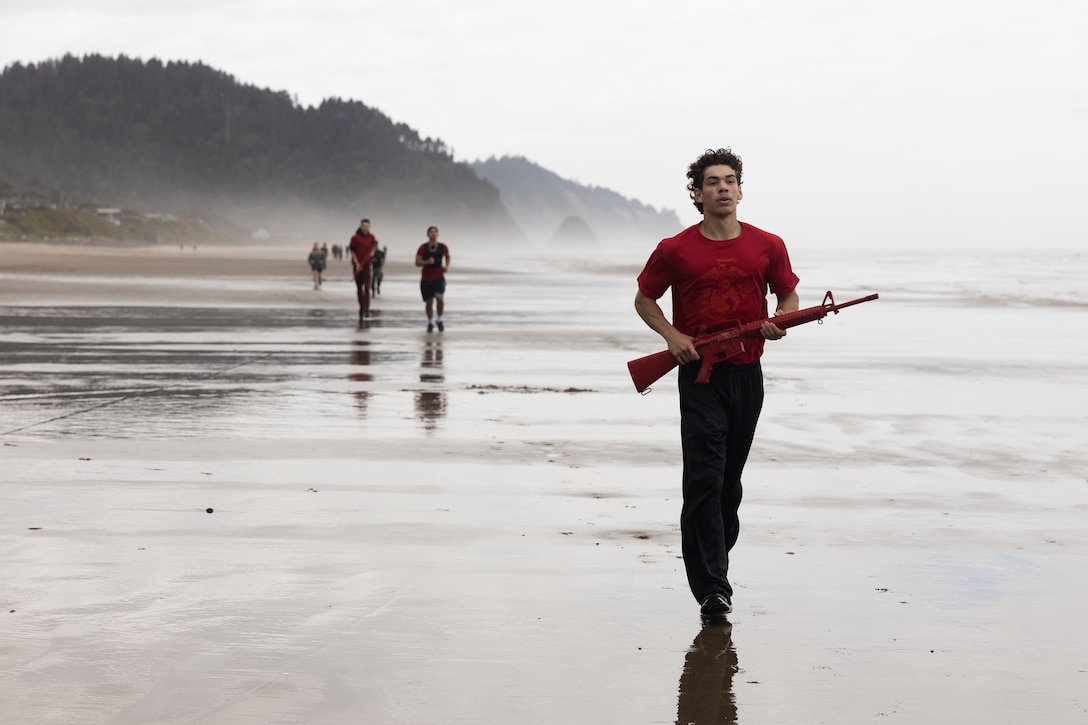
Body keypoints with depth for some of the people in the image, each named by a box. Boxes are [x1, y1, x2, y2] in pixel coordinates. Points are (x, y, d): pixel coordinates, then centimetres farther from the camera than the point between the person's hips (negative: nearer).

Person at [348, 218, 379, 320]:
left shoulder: (371, 237, 4)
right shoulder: (355, 237, -5)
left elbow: (374, 246, 22)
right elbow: (351, 251, -4)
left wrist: (372, 252, -1)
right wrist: (356, 263, -12)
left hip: (368, 265, 1)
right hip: (357, 265, -1)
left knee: (367, 287, -11)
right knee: (359, 288, 8)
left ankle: (367, 309, -15)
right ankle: (361, 307, 23)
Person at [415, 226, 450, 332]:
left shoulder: (443, 247, -1)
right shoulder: (423, 248, -4)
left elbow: (447, 256, 20)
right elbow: (417, 262, -7)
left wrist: (447, 266, 4)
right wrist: (426, 262, -25)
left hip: (439, 277, -1)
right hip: (426, 278, 1)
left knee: (440, 298, -21)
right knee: (429, 301, 5)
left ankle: (439, 319, 2)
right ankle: (430, 322, 26)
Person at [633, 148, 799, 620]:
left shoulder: (767, 246, 2)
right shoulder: (675, 250, -3)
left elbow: (788, 295, 15)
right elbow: (644, 299, 9)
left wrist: (781, 323, -7)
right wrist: (671, 335, -8)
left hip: (747, 374, 3)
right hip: (699, 374, -3)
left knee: (730, 478, 14)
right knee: (704, 477, -12)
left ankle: (716, 560, 33)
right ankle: (711, 587, -13)